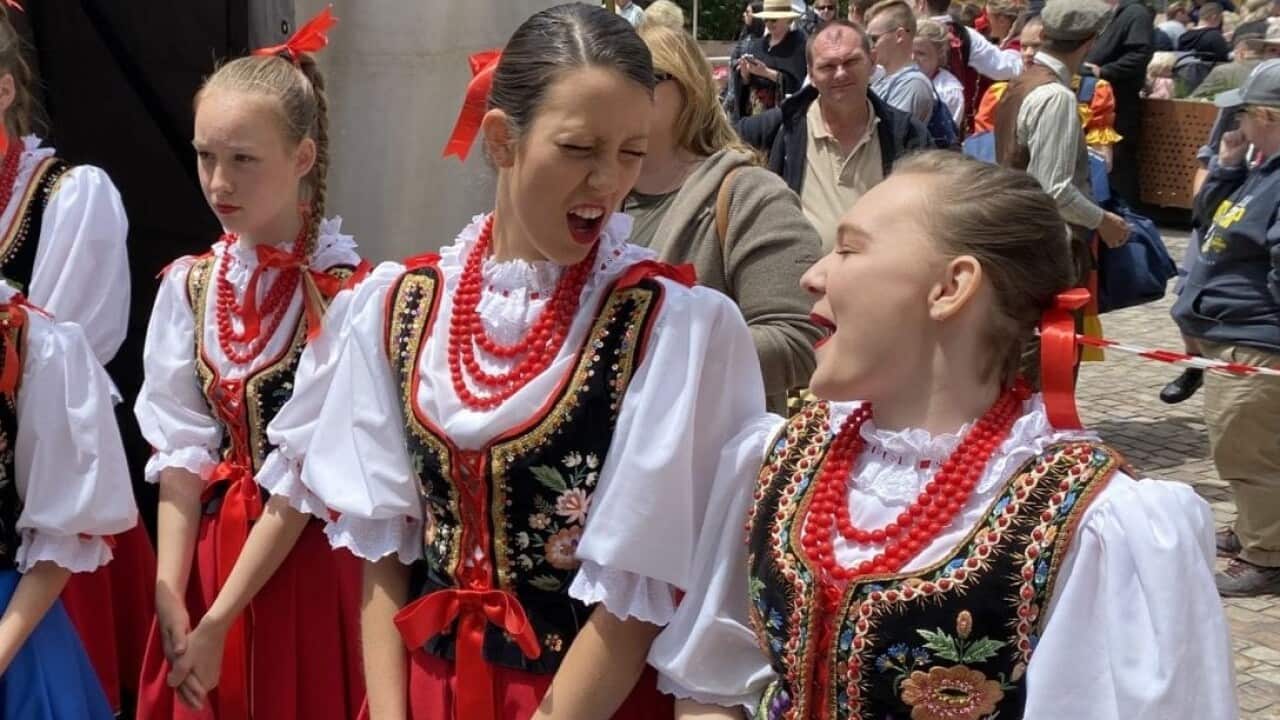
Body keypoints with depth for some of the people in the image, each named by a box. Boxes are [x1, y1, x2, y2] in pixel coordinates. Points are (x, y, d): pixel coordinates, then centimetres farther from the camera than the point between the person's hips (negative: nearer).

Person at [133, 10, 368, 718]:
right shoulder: (189, 285, 1)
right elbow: (179, 450, -1)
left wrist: (219, 622, -15)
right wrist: (170, 597, -9)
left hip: (303, 554, -4)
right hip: (205, 550, 5)